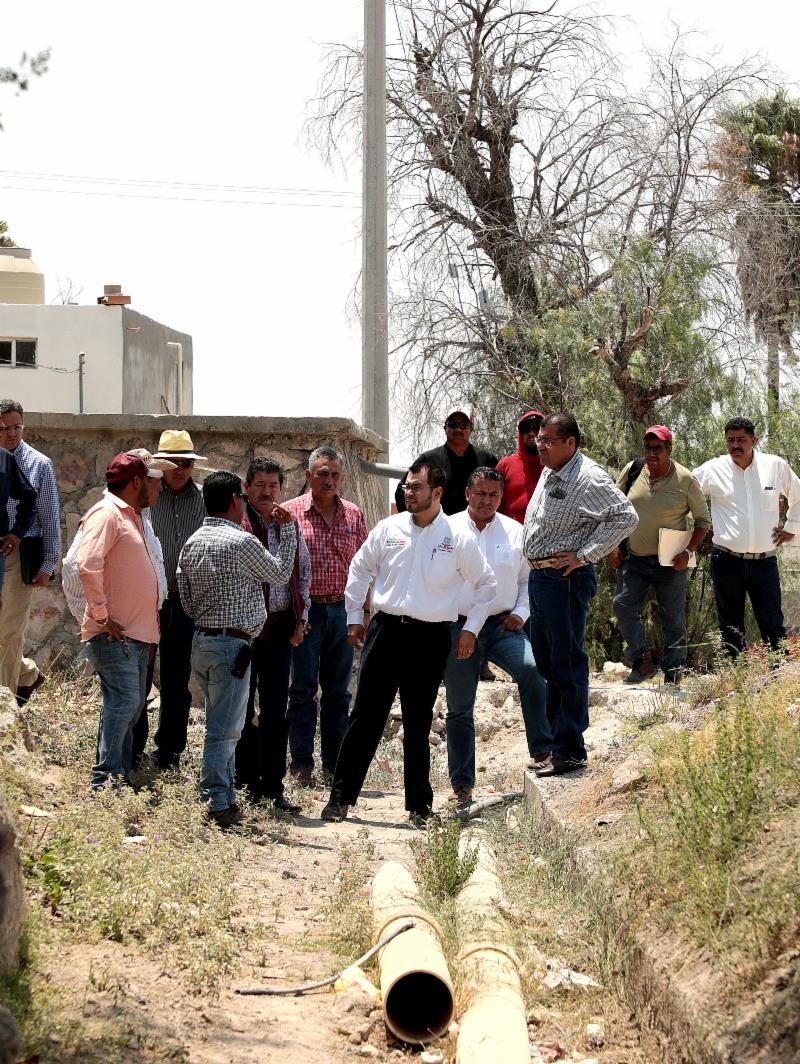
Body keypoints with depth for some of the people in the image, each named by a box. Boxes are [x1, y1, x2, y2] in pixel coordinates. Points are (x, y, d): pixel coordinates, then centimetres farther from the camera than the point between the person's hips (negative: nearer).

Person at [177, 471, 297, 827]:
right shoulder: (241, 541, -14)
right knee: (224, 728, -6)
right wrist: (287, 529, 11)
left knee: (224, 725, 16)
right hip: (232, 643, -8)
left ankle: (227, 798, 19)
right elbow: (281, 573, 2)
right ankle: (215, 806, -6)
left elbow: (187, 601, 12)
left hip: (200, 639, 8)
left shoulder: (192, 543, 9)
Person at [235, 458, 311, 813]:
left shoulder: (290, 527, 10)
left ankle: (273, 786, 12)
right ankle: (247, 783, 11)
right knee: (243, 707, 4)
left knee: (276, 710, 7)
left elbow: (303, 572, 18)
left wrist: (301, 618, 10)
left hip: (280, 626, 5)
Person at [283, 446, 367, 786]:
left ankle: (334, 764, 15)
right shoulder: (291, 512, -2)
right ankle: (302, 764, 6)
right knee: (303, 689, 0)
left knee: (337, 692, 8)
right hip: (306, 609, -4)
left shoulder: (353, 515, 9)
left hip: (342, 610, 4)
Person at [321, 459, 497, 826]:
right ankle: (341, 797, 5)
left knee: (418, 724, 6)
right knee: (365, 717, 0)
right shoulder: (389, 528, 3)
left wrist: (471, 628, 5)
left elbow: (486, 583, 9)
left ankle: (420, 805, 15)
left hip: (431, 638, -1)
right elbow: (360, 569, 15)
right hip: (386, 630, 1)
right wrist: (354, 617, 12)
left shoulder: (458, 538, -2)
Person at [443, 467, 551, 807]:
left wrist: (520, 613, 0)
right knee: (459, 708, 6)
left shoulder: (515, 532, 7)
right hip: (458, 627, 0)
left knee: (531, 667, -29)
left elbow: (529, 578, 14)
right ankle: (462, 784, 16)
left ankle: (542, 749, -22)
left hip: (502, 626, 0)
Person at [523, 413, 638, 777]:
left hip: (566, 579, -10)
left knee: (566, 665, -5)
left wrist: (583, 555, -20)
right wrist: (537, 567, 15)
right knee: (545, 662, 15)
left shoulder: (588, 478, -15)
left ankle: (569, 752, -1)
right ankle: (553, 739, 25)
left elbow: (626, 517, -21)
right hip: (538, 576, 10)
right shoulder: (549, 473, 14)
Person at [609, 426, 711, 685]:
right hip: (634, 559, 2)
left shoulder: (685, 480, -7)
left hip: (670, 563, -2)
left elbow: (703, 520, 1)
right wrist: (612, 546, 3)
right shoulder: (632, 471, 0)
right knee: (623, 605, -12)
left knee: (673, 619, 2)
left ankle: (673, 675, 11)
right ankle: (643, 662, -2)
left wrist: (689, 551, -11)